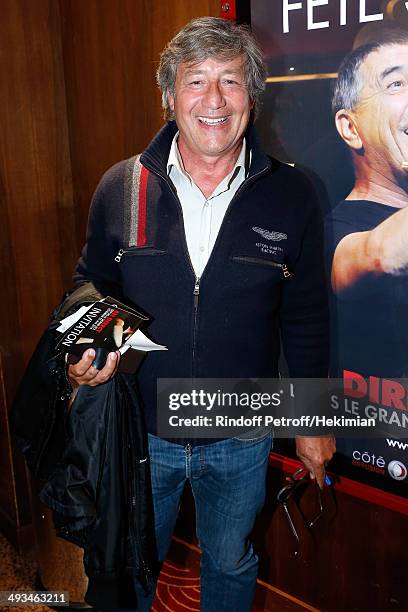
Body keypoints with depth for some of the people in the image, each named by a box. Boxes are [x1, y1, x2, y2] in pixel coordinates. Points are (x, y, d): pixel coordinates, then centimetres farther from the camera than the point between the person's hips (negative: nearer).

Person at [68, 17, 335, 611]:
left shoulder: (291, 195, -11)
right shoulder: (121, 187, -10)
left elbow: (305, 318, -3)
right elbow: (91, 286, 5)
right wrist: (86, 350, -15)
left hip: (242, 440, 0)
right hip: (139, 429, 1)